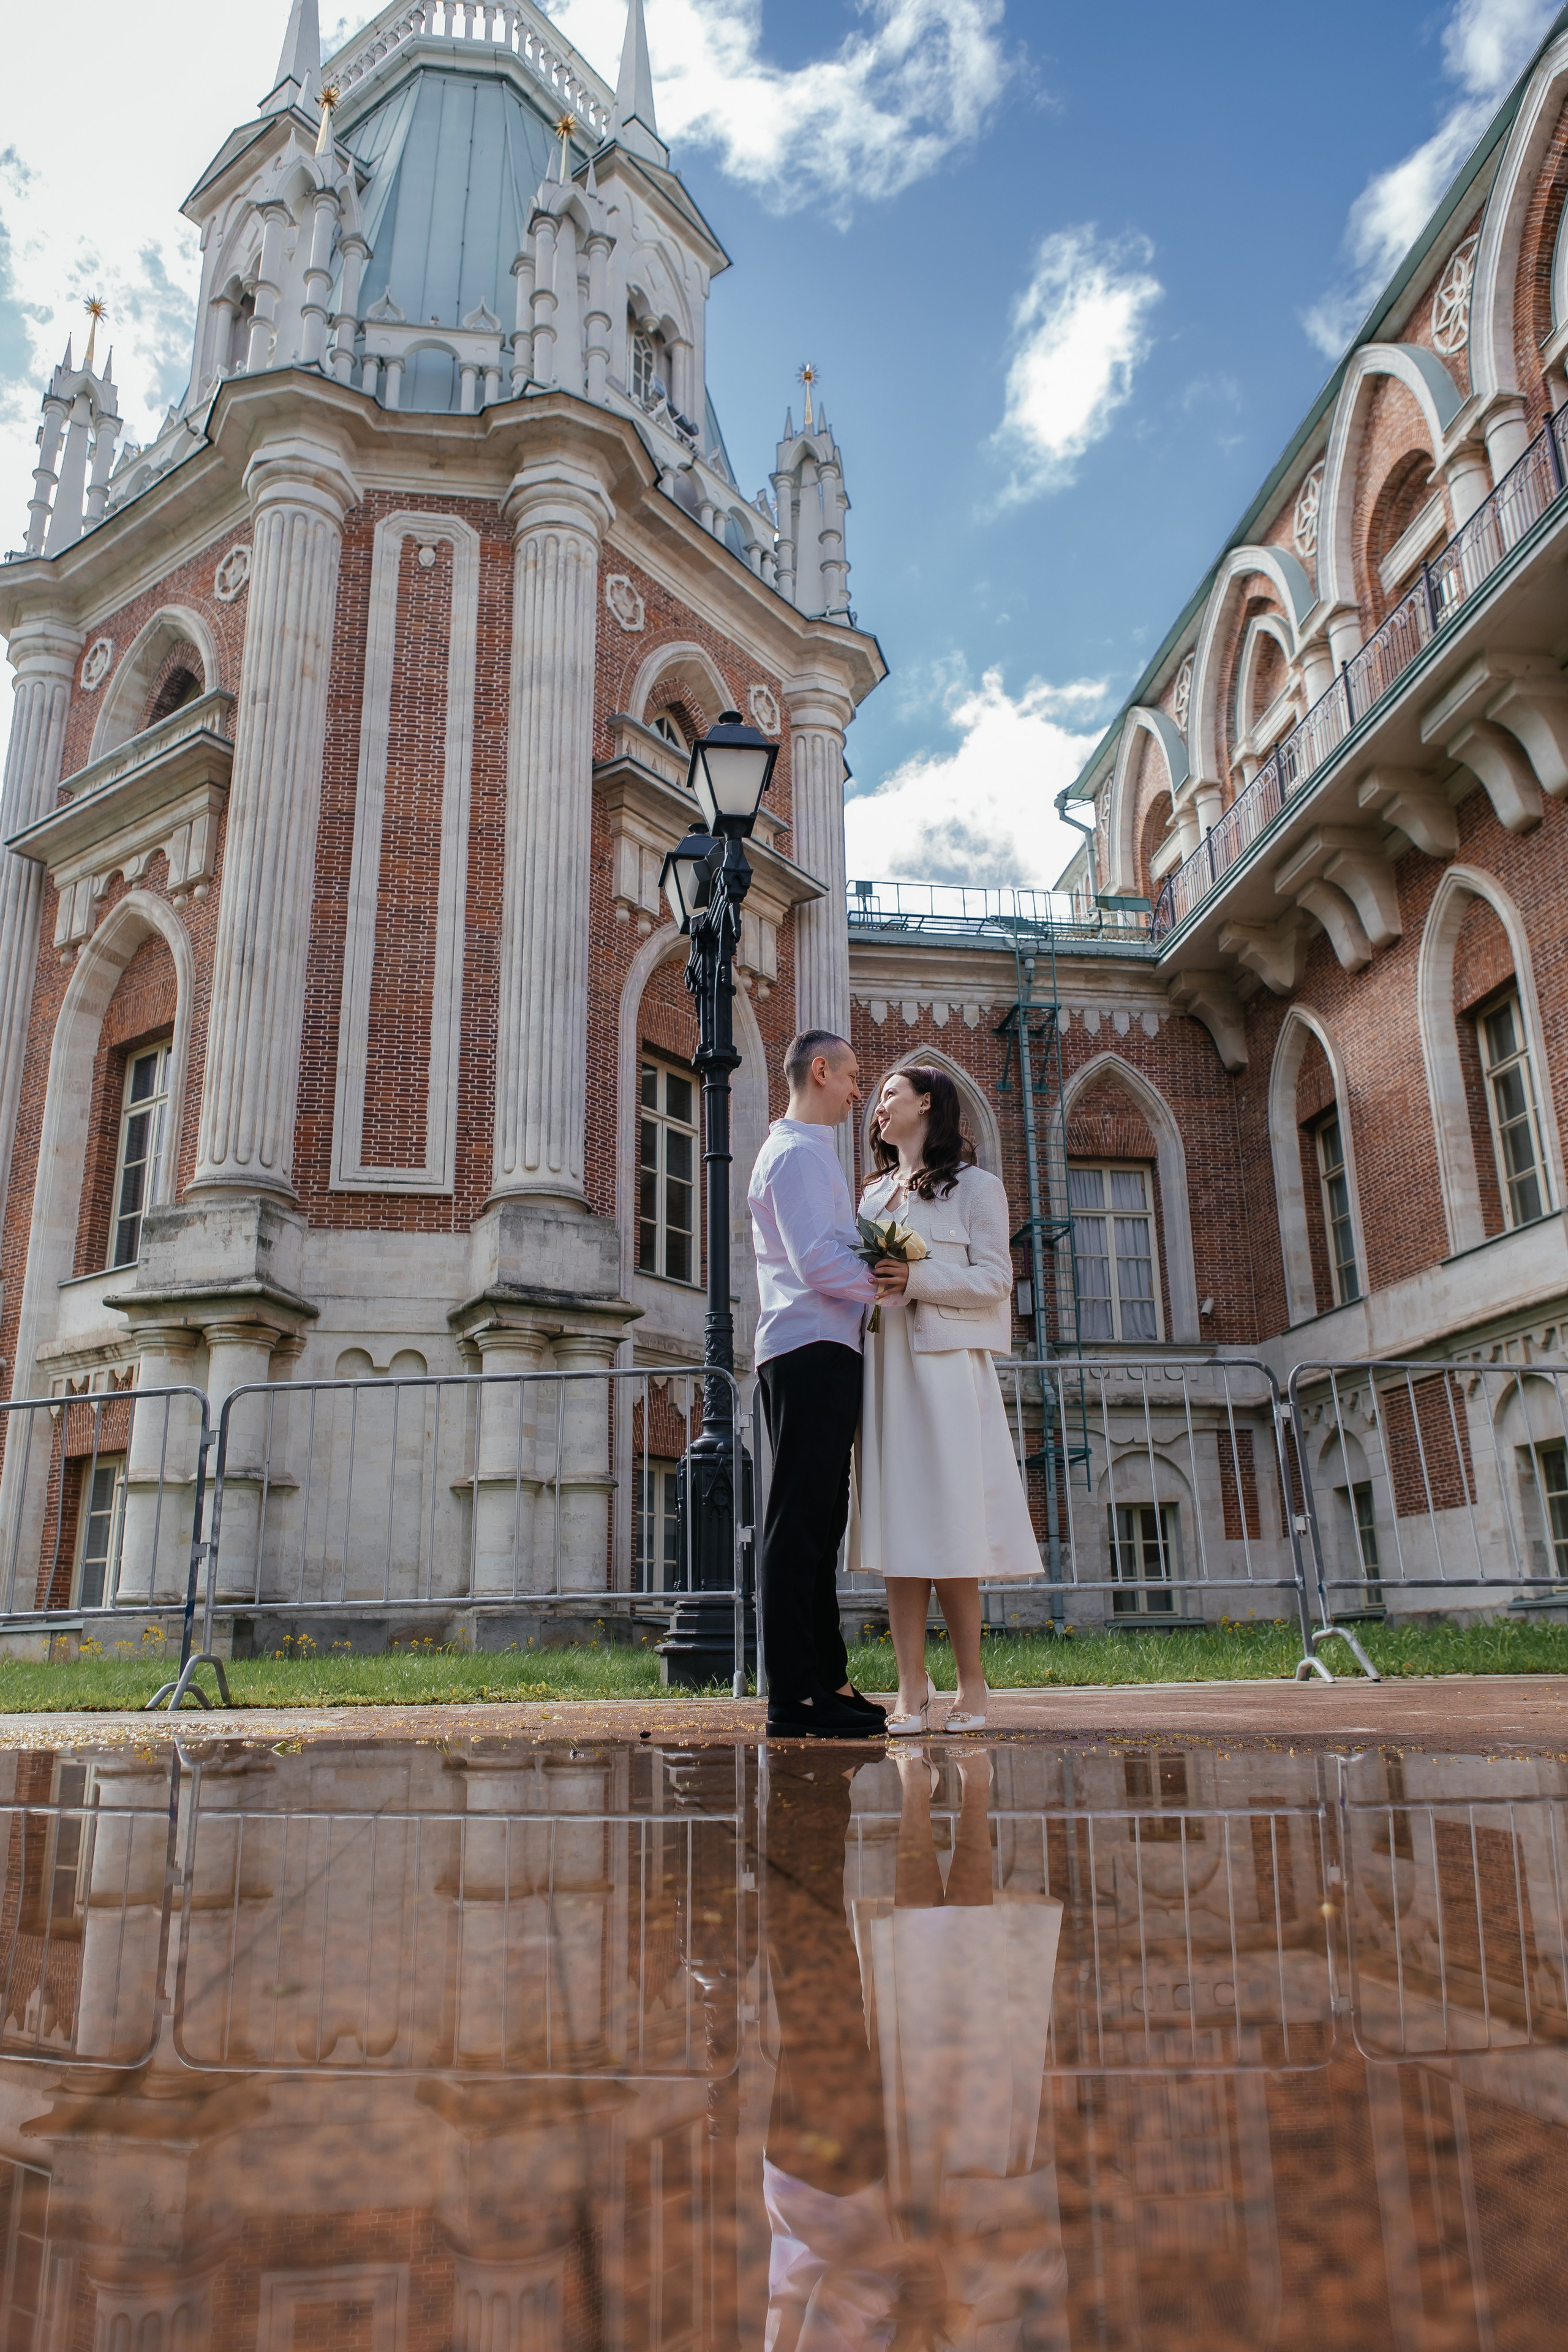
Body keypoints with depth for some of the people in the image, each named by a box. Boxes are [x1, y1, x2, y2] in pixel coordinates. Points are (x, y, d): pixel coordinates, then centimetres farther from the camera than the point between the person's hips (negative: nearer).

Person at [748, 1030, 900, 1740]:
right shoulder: (799, 1152, -8)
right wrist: (886, 1283, -5)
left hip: (818, 1354, 11)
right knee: (799, 1522, -9)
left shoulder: (800, 1150, 25)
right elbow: (818, 1263, -18)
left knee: (815, 1522, 11)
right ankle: (793, 1696, -6)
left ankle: (826, 1681, 17)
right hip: (812, 1352, -11)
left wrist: (878, 1276, 8)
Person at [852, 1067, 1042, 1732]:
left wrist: (916, 1280, -16)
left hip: (944, 1364, -5)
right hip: (881, 1366, 5)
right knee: (898, 1525, -1)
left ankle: (971, 1687, 2)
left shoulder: (975, 1186, 7)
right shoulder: (874, 1195, 24)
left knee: (947, 1526, -7)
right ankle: (913, 1690, -1)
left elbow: (994, 1281, -3)